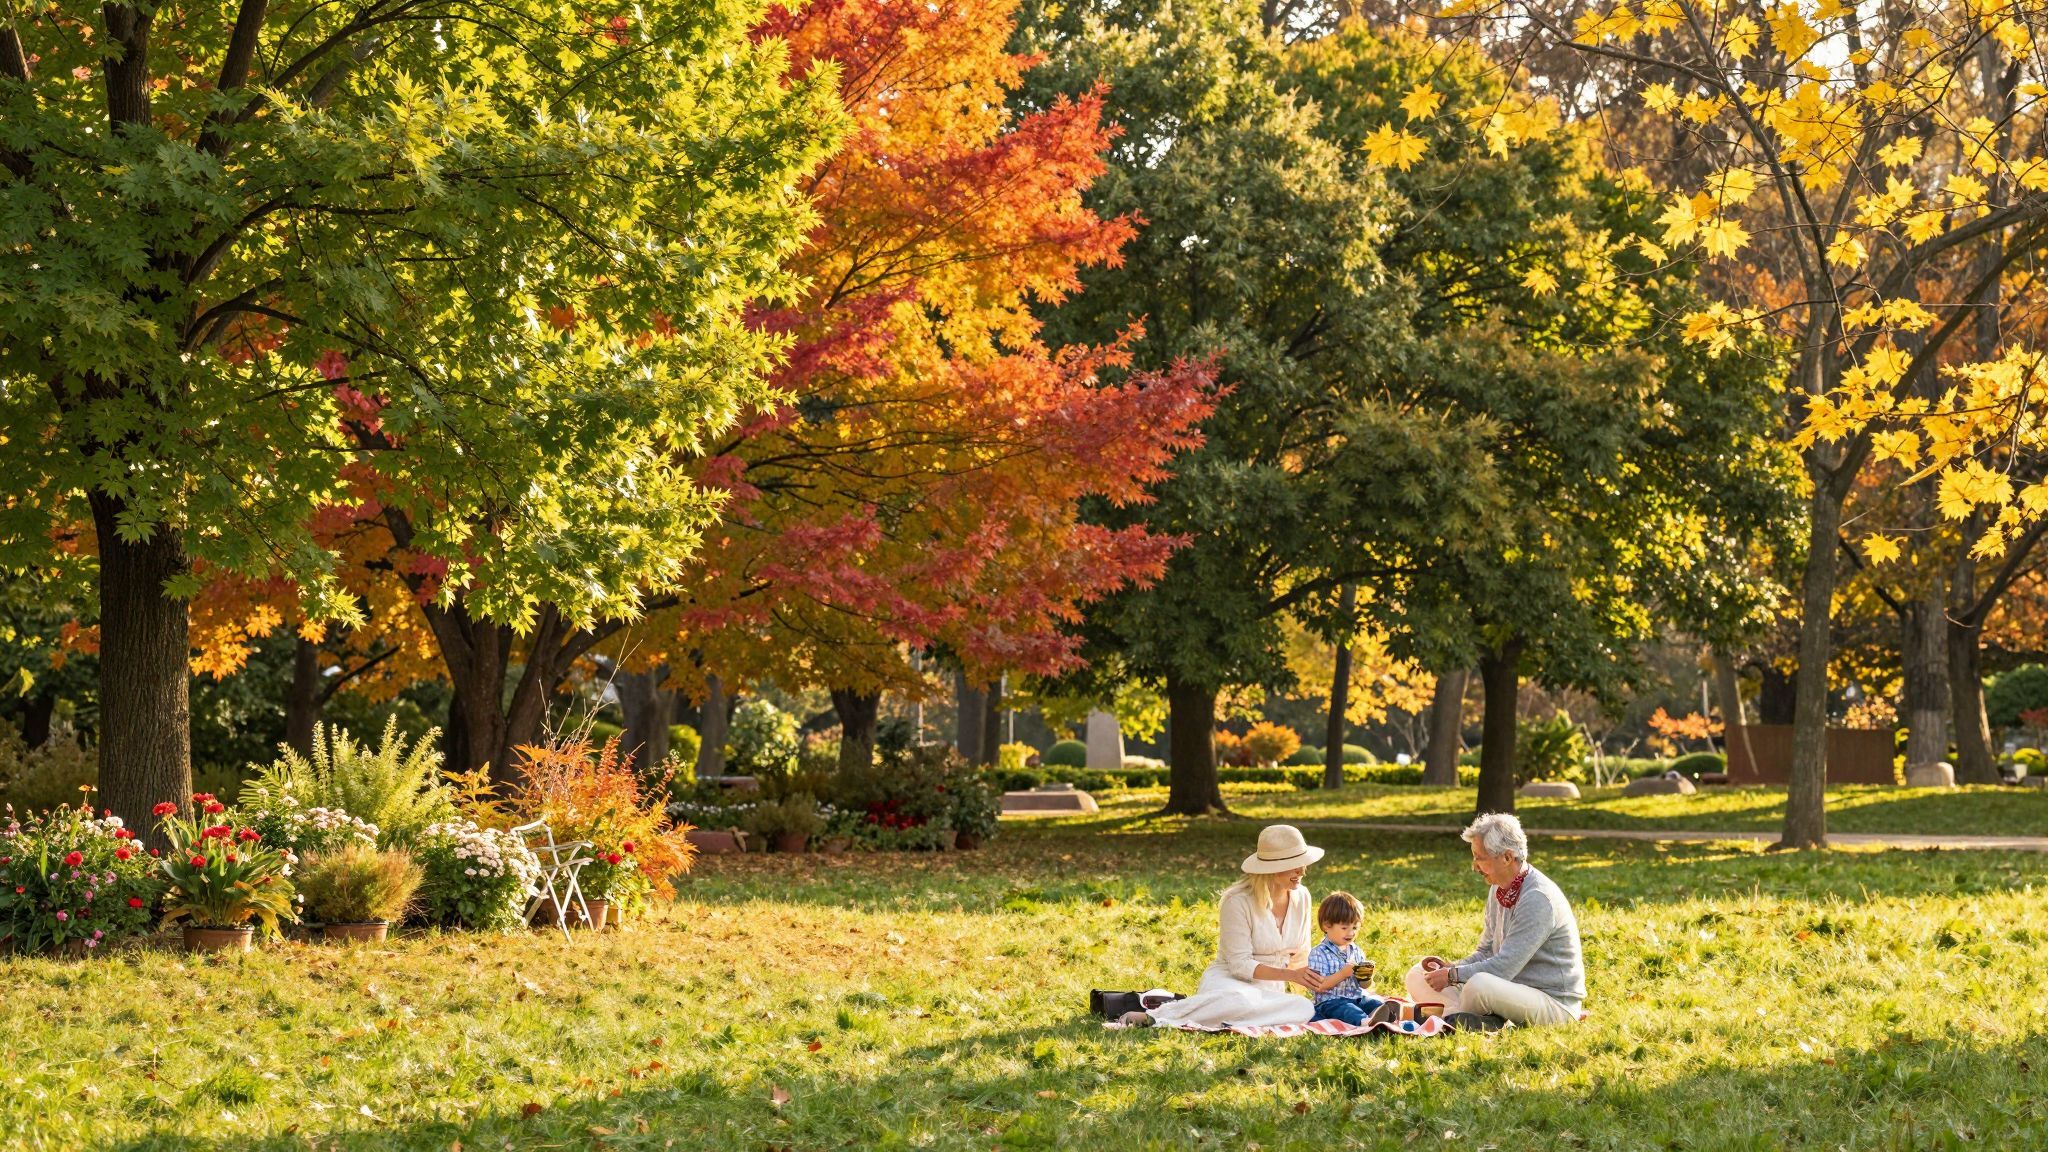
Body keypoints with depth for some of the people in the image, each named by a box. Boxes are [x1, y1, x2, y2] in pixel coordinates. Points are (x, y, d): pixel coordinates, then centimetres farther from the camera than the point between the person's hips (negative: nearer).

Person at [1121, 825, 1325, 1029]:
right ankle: (1153, 1017, -33)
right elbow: (1240, 964, -18)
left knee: (1305, 1009, -31)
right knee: (1240, 1001, -45)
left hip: (1271, 989, 6)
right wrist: (1290, 974, -25)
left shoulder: (1301, 897, 4)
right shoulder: (1238, 902, -15)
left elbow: (1300, 954, 16)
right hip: (1229, 980, -6)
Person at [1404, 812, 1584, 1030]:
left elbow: (1504, 967, -26)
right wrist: (1450, 967, -3)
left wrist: (1452, 975, -17)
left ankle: (1458, 1019, -9)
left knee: (1479, 985, -39)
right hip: (1512, 989, 10)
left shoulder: (1538, 899, -22)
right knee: (1418, 976, 2)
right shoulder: (1498, 889, 9)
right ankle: (1459, 1016, -22)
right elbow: (1486, 953, 16)